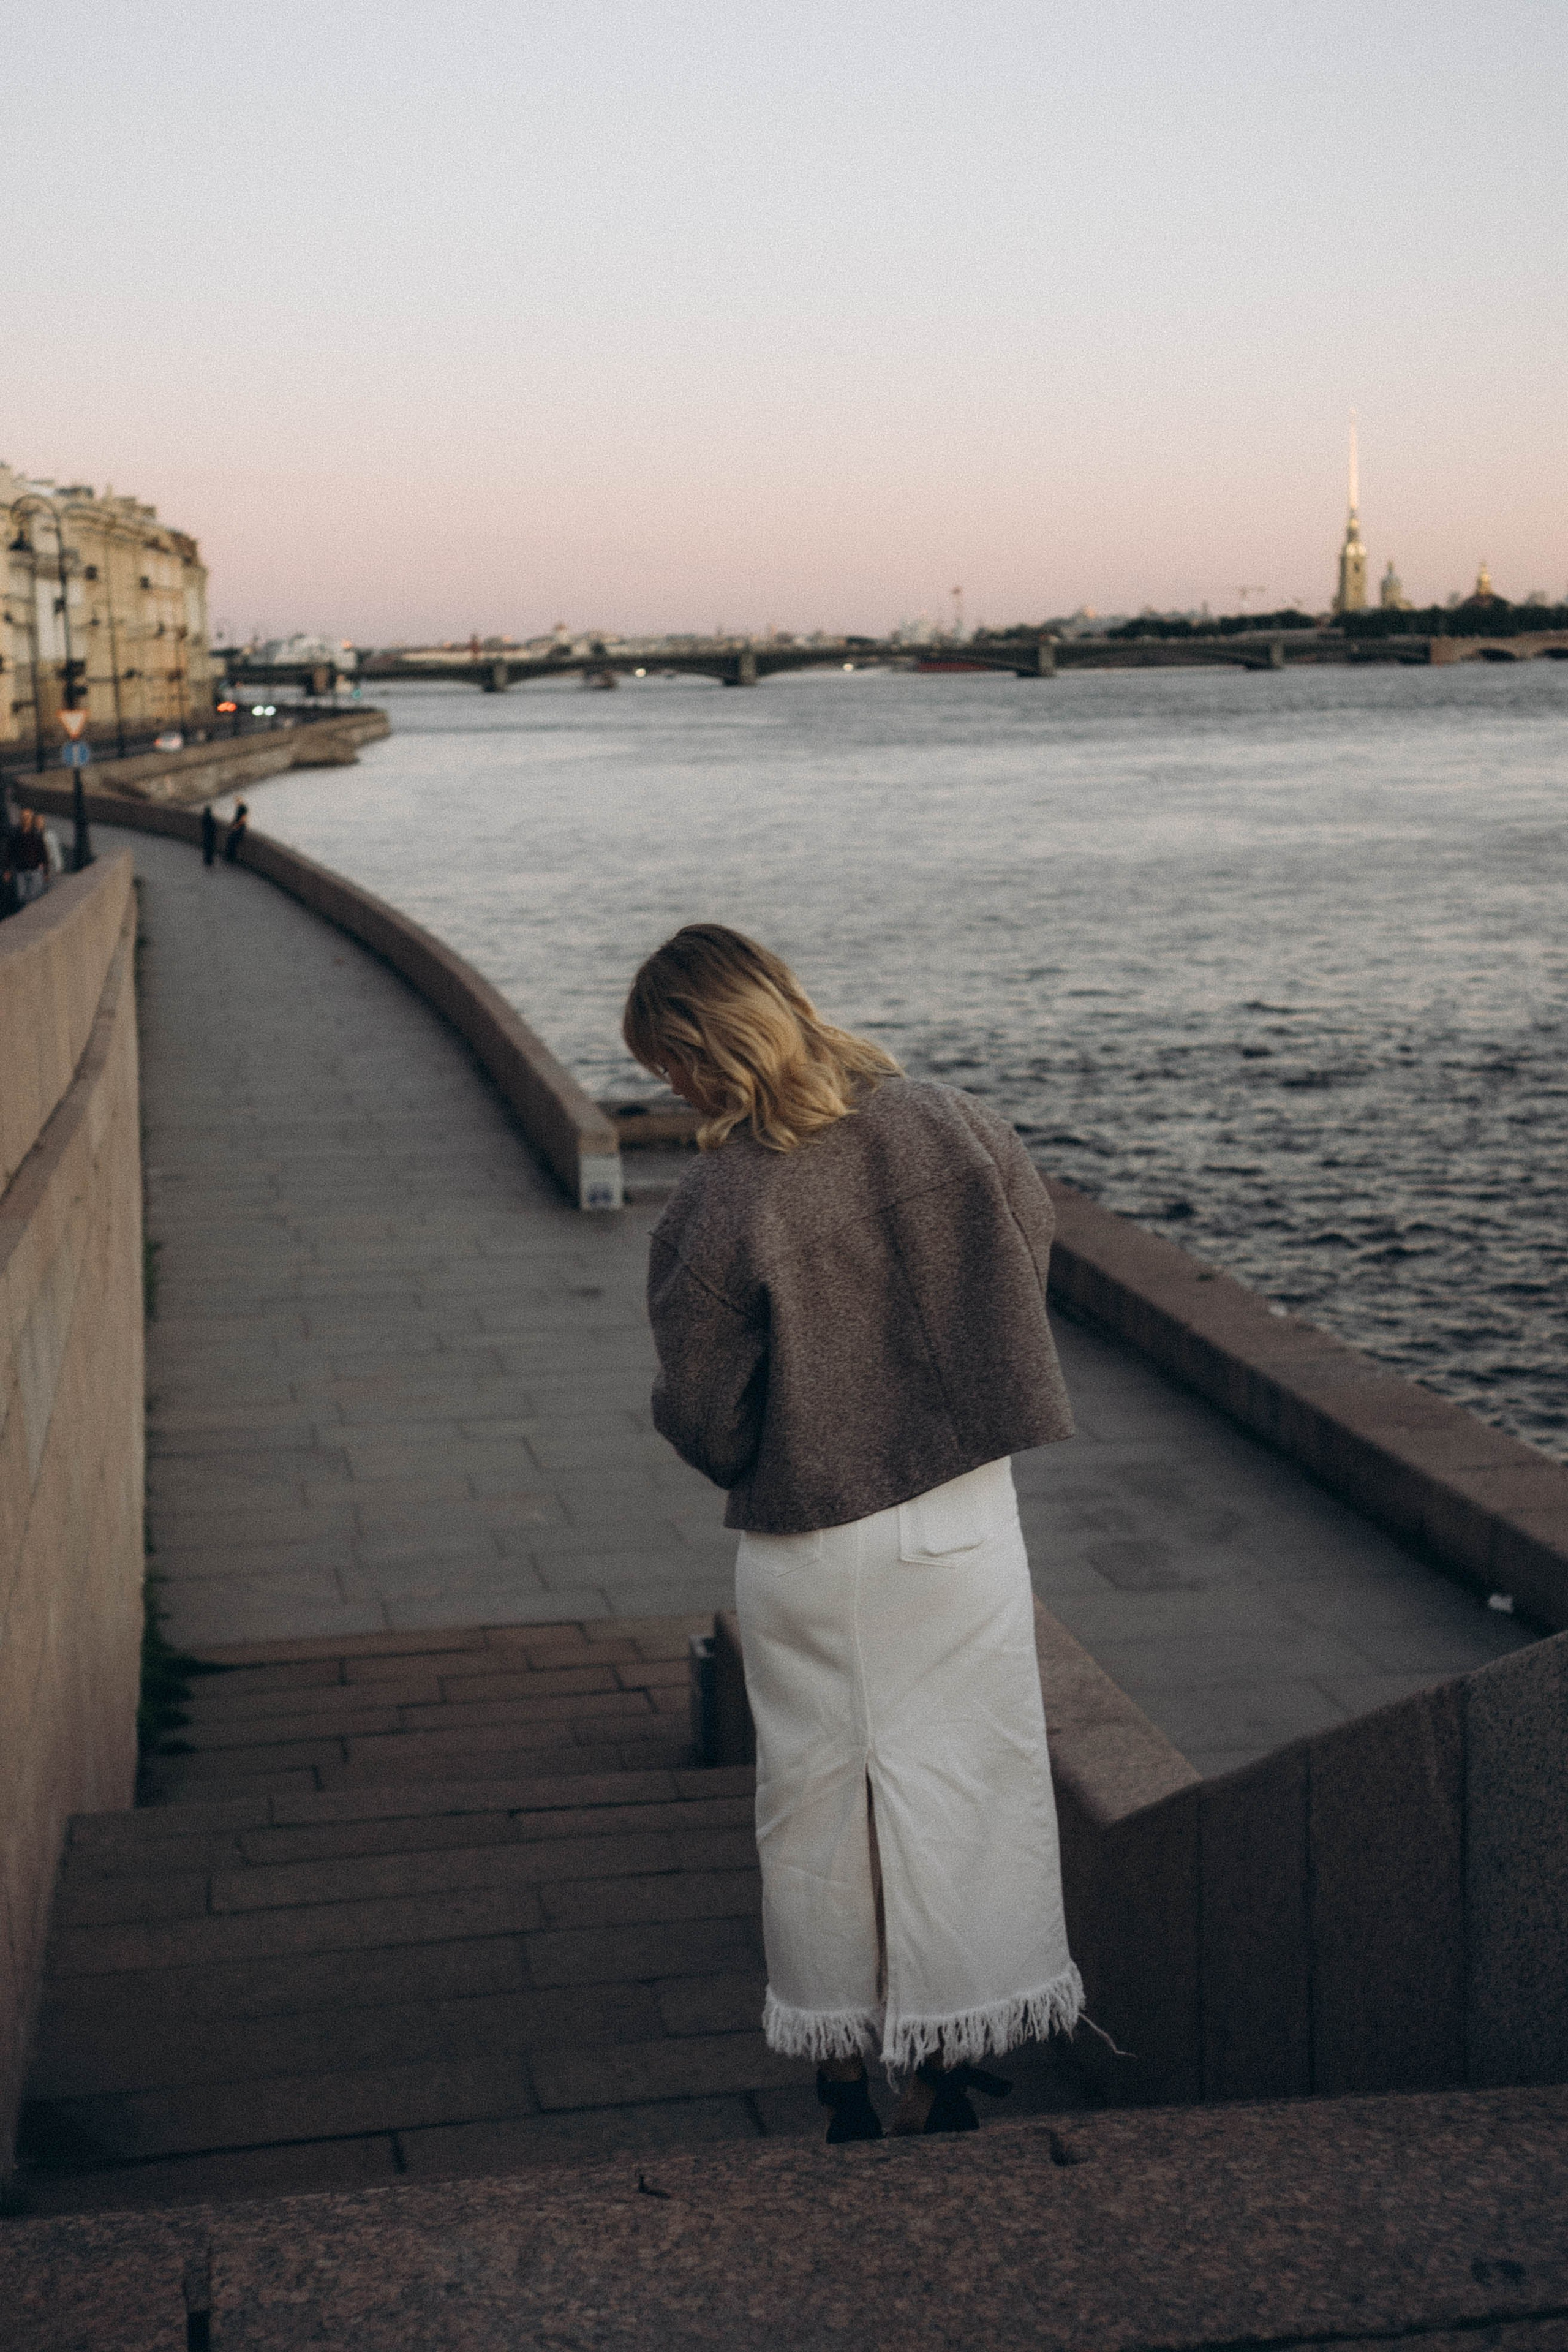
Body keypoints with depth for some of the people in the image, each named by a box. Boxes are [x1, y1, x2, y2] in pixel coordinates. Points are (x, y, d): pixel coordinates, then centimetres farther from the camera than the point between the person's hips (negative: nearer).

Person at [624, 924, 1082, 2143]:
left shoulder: (715, 1213, -20)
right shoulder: (940, 1120, -8)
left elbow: (699, 1416, -13)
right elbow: (1033, 1232, 10)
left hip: (808, 1546, -2)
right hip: (963, 1515, 3)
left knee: (816, 1786, 15)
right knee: (957, 1771, 12)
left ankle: (840, 2051, 28)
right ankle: (941, 2061, 19)